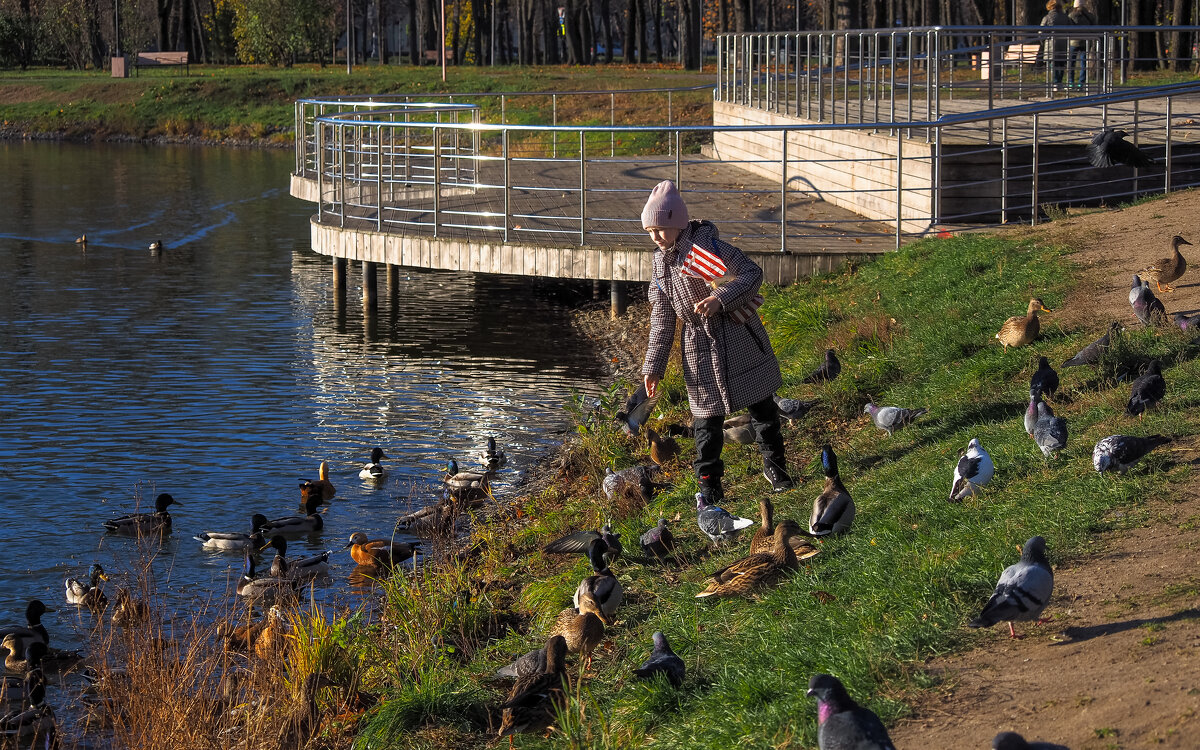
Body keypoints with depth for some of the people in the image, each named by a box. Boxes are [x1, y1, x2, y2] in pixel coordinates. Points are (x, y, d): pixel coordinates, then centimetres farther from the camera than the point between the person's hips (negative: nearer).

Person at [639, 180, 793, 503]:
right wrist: (653, 366, 8)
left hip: (738, 339, -5)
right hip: (699, 346, 5)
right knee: (707, 417, 4)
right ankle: (709, 485, 12)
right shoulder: (661, 261, 4)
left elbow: (752, 273, -17)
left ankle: (775, 466, 26)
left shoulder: (706, 246, -15)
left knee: (762, 406, 8)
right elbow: (662, 319, 10)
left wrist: (720, 298, -31)